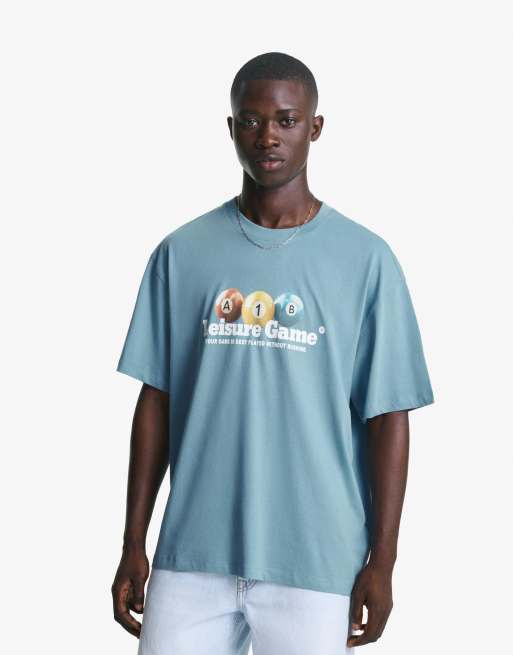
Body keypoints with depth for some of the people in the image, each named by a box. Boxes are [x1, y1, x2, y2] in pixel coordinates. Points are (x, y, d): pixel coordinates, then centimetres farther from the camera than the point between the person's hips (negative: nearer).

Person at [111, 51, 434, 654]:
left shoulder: (365, 259, -2)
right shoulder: (181, 253, 3)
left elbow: (387, 416, -1)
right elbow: (156, 400, 6)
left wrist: (381, 562, -2)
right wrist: (133, 544, 6)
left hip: (316, 561, -1)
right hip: (191, 556, 2)